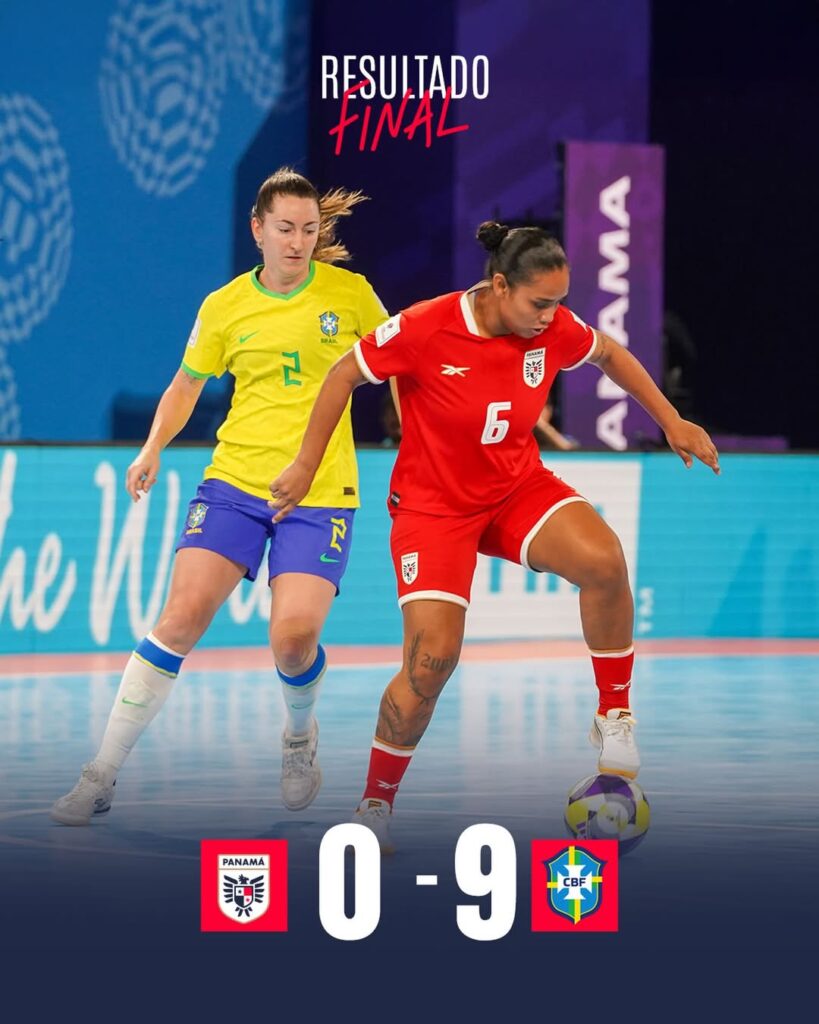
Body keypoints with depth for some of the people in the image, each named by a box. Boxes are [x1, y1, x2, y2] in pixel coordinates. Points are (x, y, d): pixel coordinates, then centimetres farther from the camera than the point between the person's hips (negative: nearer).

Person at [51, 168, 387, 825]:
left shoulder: (350, 293, 1)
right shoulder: (224, 307, 4)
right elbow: (187, 384, 18)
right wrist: (153, 449, 3)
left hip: (322, 492, -1)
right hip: (235, 480, 1)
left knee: (295, 635, -18)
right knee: (182, 616, -14)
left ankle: (300, 736, 18)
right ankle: (103, 775, -6)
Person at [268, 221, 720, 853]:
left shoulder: (554, 328, -11)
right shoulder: (426, 329, -23)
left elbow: (608, 353, 12)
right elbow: (346, 374, -9)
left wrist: (671, 421, 11)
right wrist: (306, 465, -5)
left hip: (518, 487, 4)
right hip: (432, 504, -3)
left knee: (604, 561, -27)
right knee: (432, 658, -18)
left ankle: (614, 718, -7)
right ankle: (376, 805, 3)